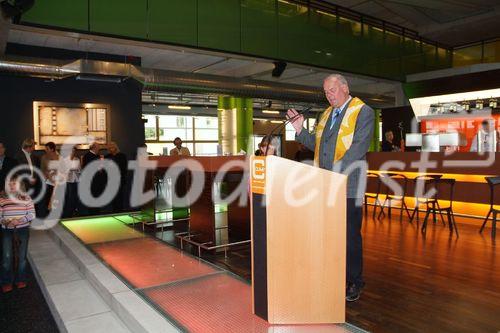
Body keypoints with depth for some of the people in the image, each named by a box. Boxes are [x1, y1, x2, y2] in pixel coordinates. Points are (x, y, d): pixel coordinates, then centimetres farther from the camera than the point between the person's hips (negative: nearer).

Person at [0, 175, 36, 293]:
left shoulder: (26, 197, -1)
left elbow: (32, 214, -4)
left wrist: (19, 220, -18)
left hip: (22, 229, 0)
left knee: (22, 256, 8)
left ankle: (20, 280, 25)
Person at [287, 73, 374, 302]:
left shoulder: (363, 112, -4)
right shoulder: (327, 114, 18)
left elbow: (359, 147, -15)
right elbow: (316, 144, 19)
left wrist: (335, 171, -23)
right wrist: (299, 129, 4)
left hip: (348, 184, -6)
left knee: (350, 235, 3)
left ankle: (354, 283, 18)